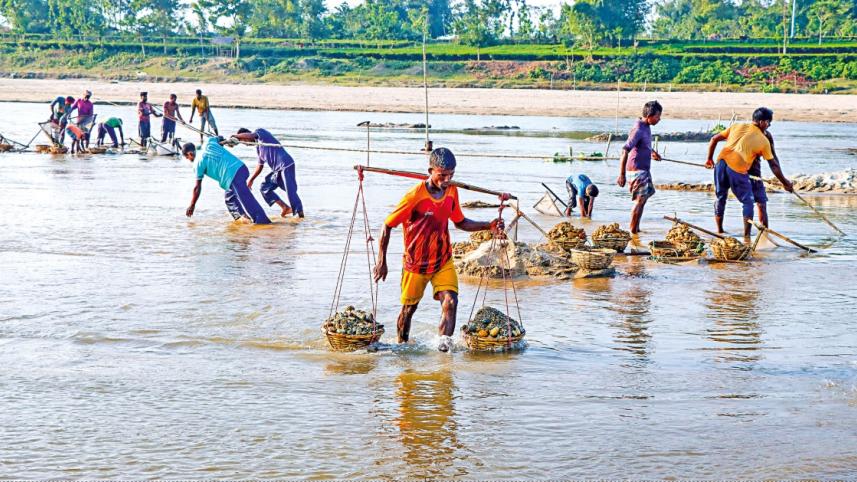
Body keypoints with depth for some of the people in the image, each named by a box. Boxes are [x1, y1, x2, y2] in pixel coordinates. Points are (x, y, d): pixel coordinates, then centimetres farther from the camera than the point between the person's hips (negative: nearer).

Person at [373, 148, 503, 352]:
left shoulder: (452, 191, -4)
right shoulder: (415, 196, -21)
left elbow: (460, 222, 12)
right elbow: (387, 226, -14)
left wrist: (489, 226, -2)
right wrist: (381, 262, -15)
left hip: (443, 261, 3)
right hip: (415, 263, -3)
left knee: (450, 301, -18)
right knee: (408, 309, 11)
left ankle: (444, 344, -20)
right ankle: (402, 346, 33)